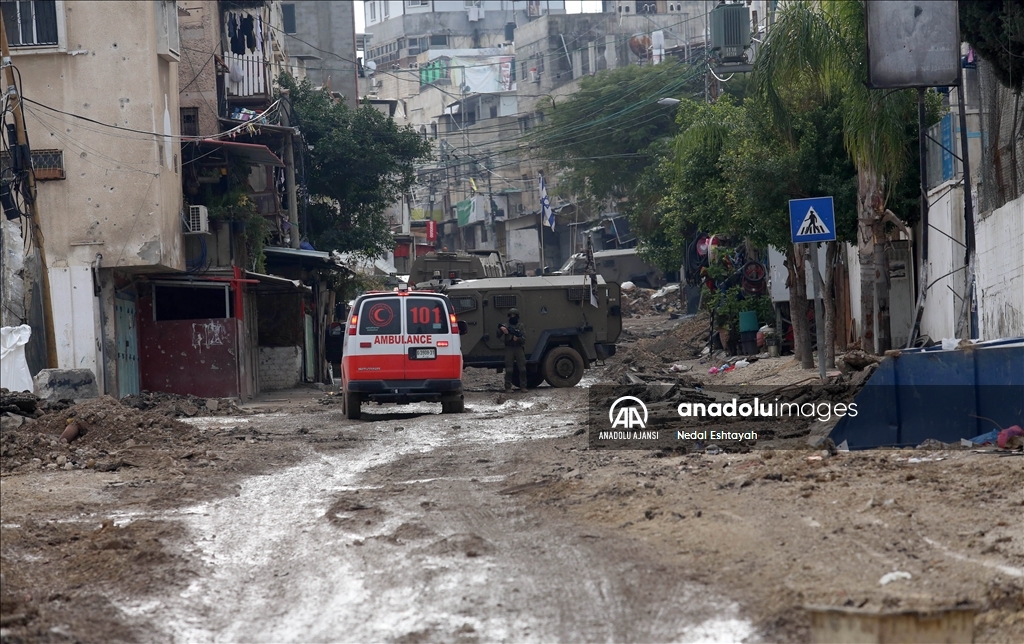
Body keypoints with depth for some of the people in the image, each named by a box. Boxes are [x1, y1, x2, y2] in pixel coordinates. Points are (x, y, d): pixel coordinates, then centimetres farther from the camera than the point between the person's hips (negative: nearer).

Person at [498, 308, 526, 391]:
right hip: (509, 349, -1)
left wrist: (518, 338, -19)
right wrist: (501, 330, -22)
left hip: (519, 349, 1)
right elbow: (499, 336, -2)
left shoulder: (520, 326, 8)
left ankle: (523, 386, 6)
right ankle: (508, 387, 0)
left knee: (522, 369, 0)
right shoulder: (506, 326, 8)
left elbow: (524, 339, 1)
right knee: (508, 370, -5)